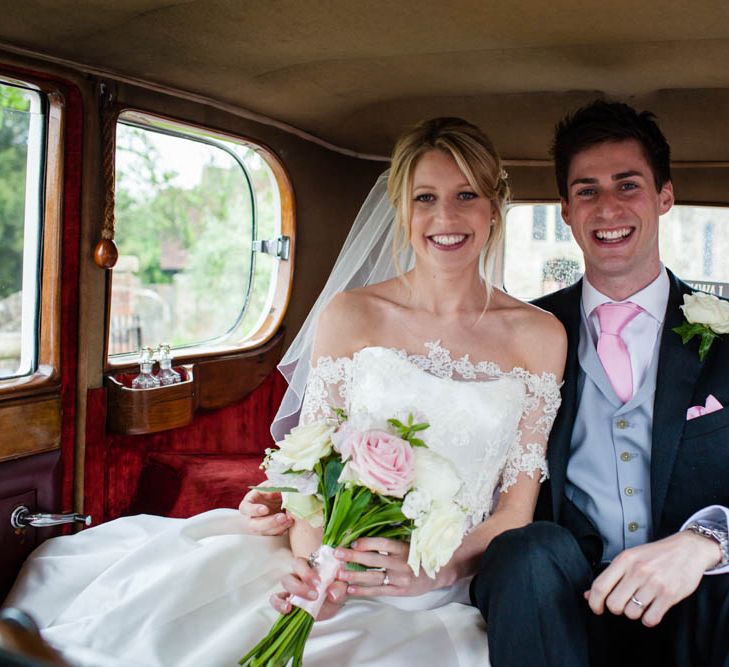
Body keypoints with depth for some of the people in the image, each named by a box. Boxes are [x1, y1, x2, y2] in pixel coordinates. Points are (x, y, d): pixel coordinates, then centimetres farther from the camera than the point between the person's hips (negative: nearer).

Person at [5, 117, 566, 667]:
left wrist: (436, 569, -15)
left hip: (438, 595, 0)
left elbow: (516, 508, 3)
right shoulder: (349, 316, 3)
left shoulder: (540, 335, 3)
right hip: (324, 567, 1)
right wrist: (313, 563, -21)